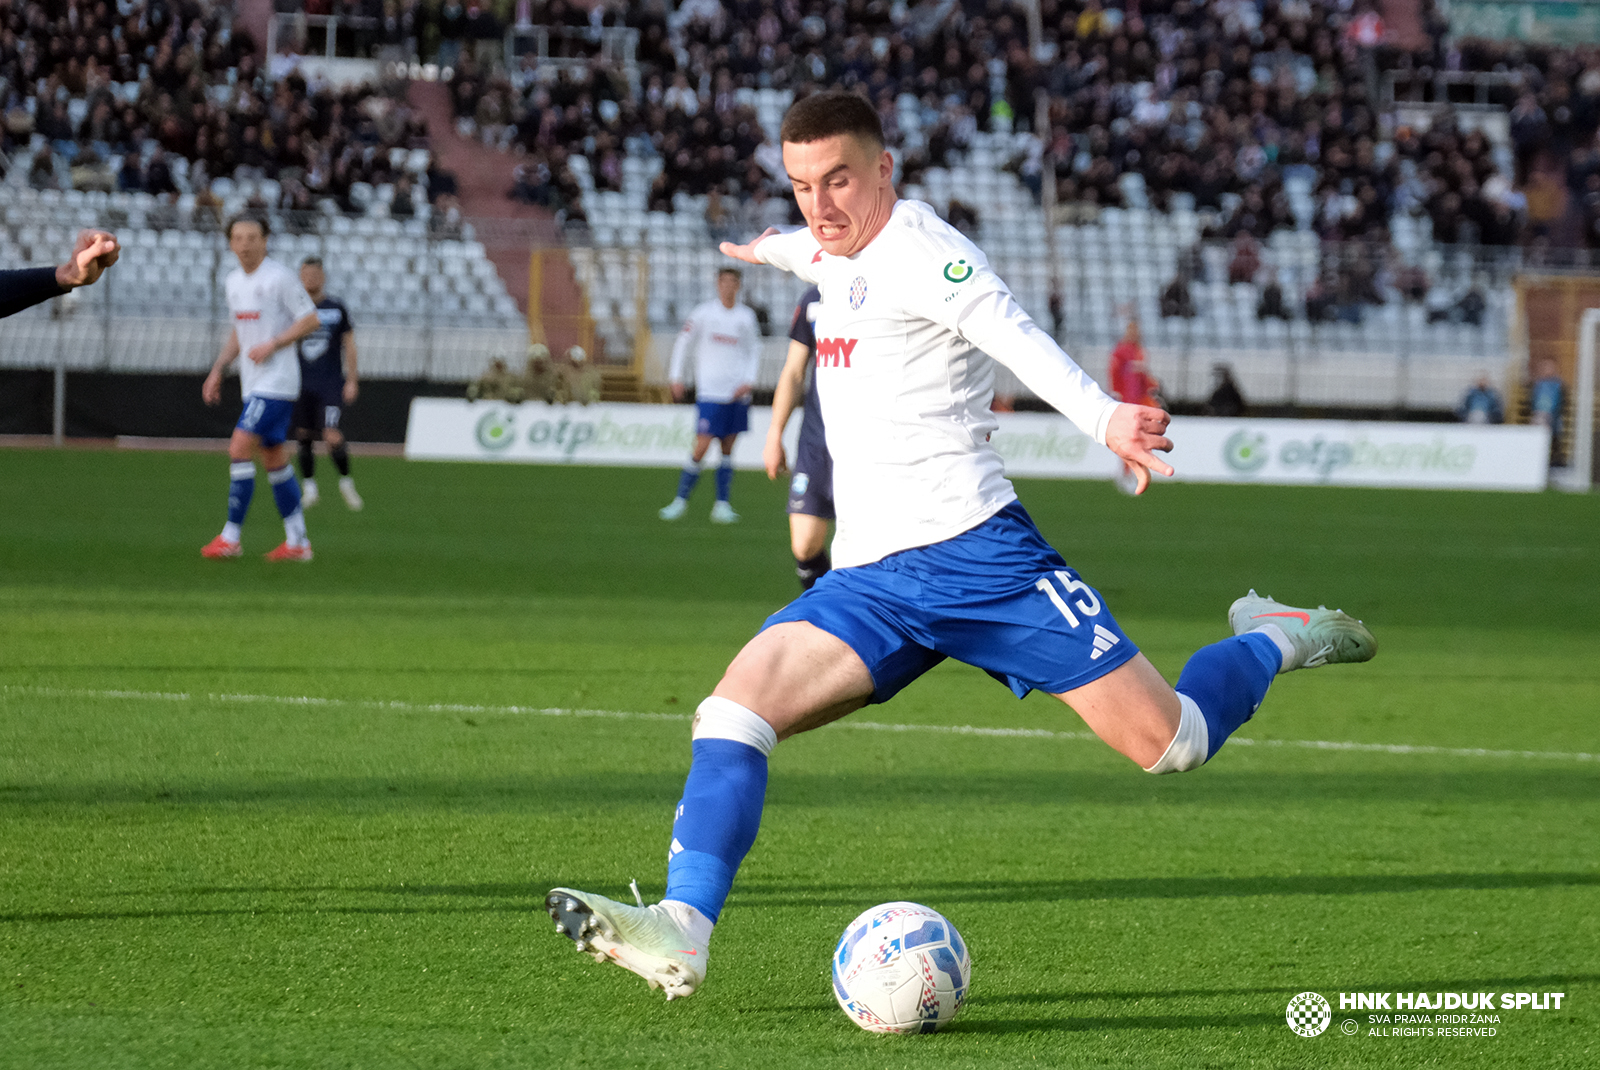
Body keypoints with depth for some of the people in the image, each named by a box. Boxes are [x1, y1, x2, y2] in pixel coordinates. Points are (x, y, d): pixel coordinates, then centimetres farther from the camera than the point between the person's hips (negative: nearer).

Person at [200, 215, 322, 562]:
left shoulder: (279, 278, -12)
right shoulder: (233, 281, 12)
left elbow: (310, 320, -11)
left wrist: (271, 345, -19)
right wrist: (218, 370, 15)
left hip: (276, 381, -9)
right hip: (253, 384, 9)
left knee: (240, 448, -15)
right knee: (274, 458, 10)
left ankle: (230, 537, -11)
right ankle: (297, 542, 16)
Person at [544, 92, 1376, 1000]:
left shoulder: (920, 249, -11)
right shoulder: (841, 254, 14)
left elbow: (1016, 337, -30)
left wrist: (1101, 416, -49)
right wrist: (773, 250, 67)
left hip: (975, 554, -7)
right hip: (868, 584, 7)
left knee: (1168, 742, -6)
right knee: (736, 705, -17)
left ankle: (1277, 640, 24)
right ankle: (682, 933, -23)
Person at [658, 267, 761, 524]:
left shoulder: (746, 316, 8)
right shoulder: (703, 313, -1)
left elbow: (754, 350, 17)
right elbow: (684, 344, 7)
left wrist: (749, 381, 4)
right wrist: (676, 378, 2)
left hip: (738, 394, 3)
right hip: (710, 393, -3)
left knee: (728, 448, 5)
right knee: (702, 447, -10)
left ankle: (722, 505, 9)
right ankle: (680, 499, 2)